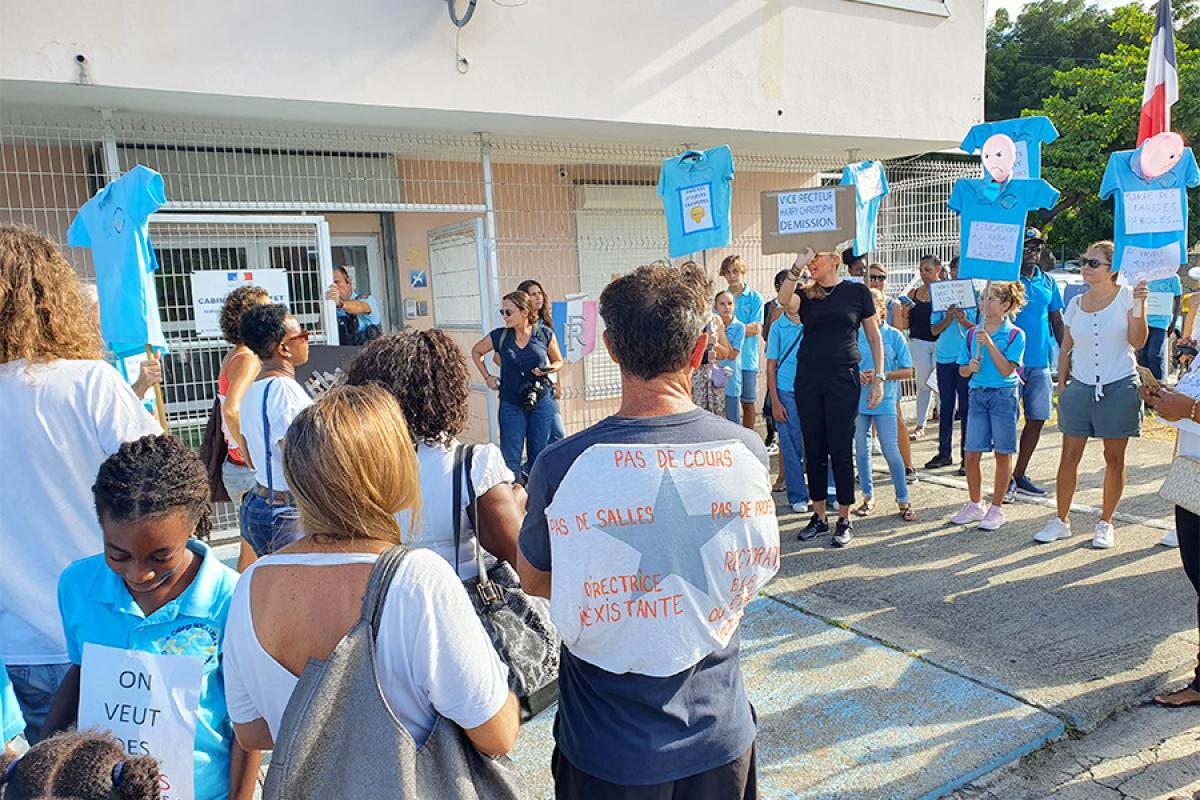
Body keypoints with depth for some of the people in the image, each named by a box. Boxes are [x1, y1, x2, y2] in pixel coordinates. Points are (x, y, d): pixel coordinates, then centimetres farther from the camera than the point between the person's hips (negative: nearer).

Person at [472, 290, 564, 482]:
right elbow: (476, 352, 14)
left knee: (539, 457, 10)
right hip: (511, 406, 0)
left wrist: (549, 369, -13)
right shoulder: (499, 336, -5)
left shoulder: (545, 334, -5)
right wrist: (487, 377, 8)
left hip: (541, 403, 0)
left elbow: (558, 361, 8)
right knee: (510, 459, 1)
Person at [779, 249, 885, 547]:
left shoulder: (857, 291, 3)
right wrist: (798, 265, -22)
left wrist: (879, 378, -1)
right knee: (814, 450, 8)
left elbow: (874, 337, 5)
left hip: (843, 377, -3)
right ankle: (819, 517, 20)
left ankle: (844, 520, 12)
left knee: (841, 450, 0)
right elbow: (783, 300, -16)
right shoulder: (806, 295, 8)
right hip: (808, 377, 3)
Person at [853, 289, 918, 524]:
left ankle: (903, 501, 9)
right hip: (858, 400, 3)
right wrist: (857, 374, -12)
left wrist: (881, 375, -15)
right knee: (861, 450, 9)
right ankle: (868, 497, 23)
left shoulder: (894, 336, -2)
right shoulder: (855, 335, 3)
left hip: (885, 401, -3)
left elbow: (907, 372, -1)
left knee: (891, 451, -3)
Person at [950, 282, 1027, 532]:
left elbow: (1006, 370, -14)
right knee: (971, 454, 3)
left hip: (1004, 395, -4)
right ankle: (975, 505, 19)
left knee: (1002, 453, 4)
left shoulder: (1015, 335, -5)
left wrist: (990, 344, -20)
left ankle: (996, 508, 16)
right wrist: (970, 367, -11)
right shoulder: (972, 334, 6)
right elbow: (962, 371, 11)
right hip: (977, 394, 4)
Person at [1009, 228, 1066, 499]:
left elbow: (1057, 321, 17)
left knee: (1037, 420, 9)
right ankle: (1007, 478, 10)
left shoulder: (1048, 282, 12)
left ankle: (1020, 475, 22)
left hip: (1040, 362, 6)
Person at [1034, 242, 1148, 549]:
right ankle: (1061, 521, 12)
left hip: (1119, 387, -3)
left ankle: (1105, 524, 18)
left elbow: (1137, 342, -12)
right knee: (1069, 456, 2)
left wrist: (1139, 305, -22)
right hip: (1080, 386, 3)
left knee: (1114, 458, 5)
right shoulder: (1076, 303, 8)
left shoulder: (1126, 296, -2)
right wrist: (1062, 385, 8)